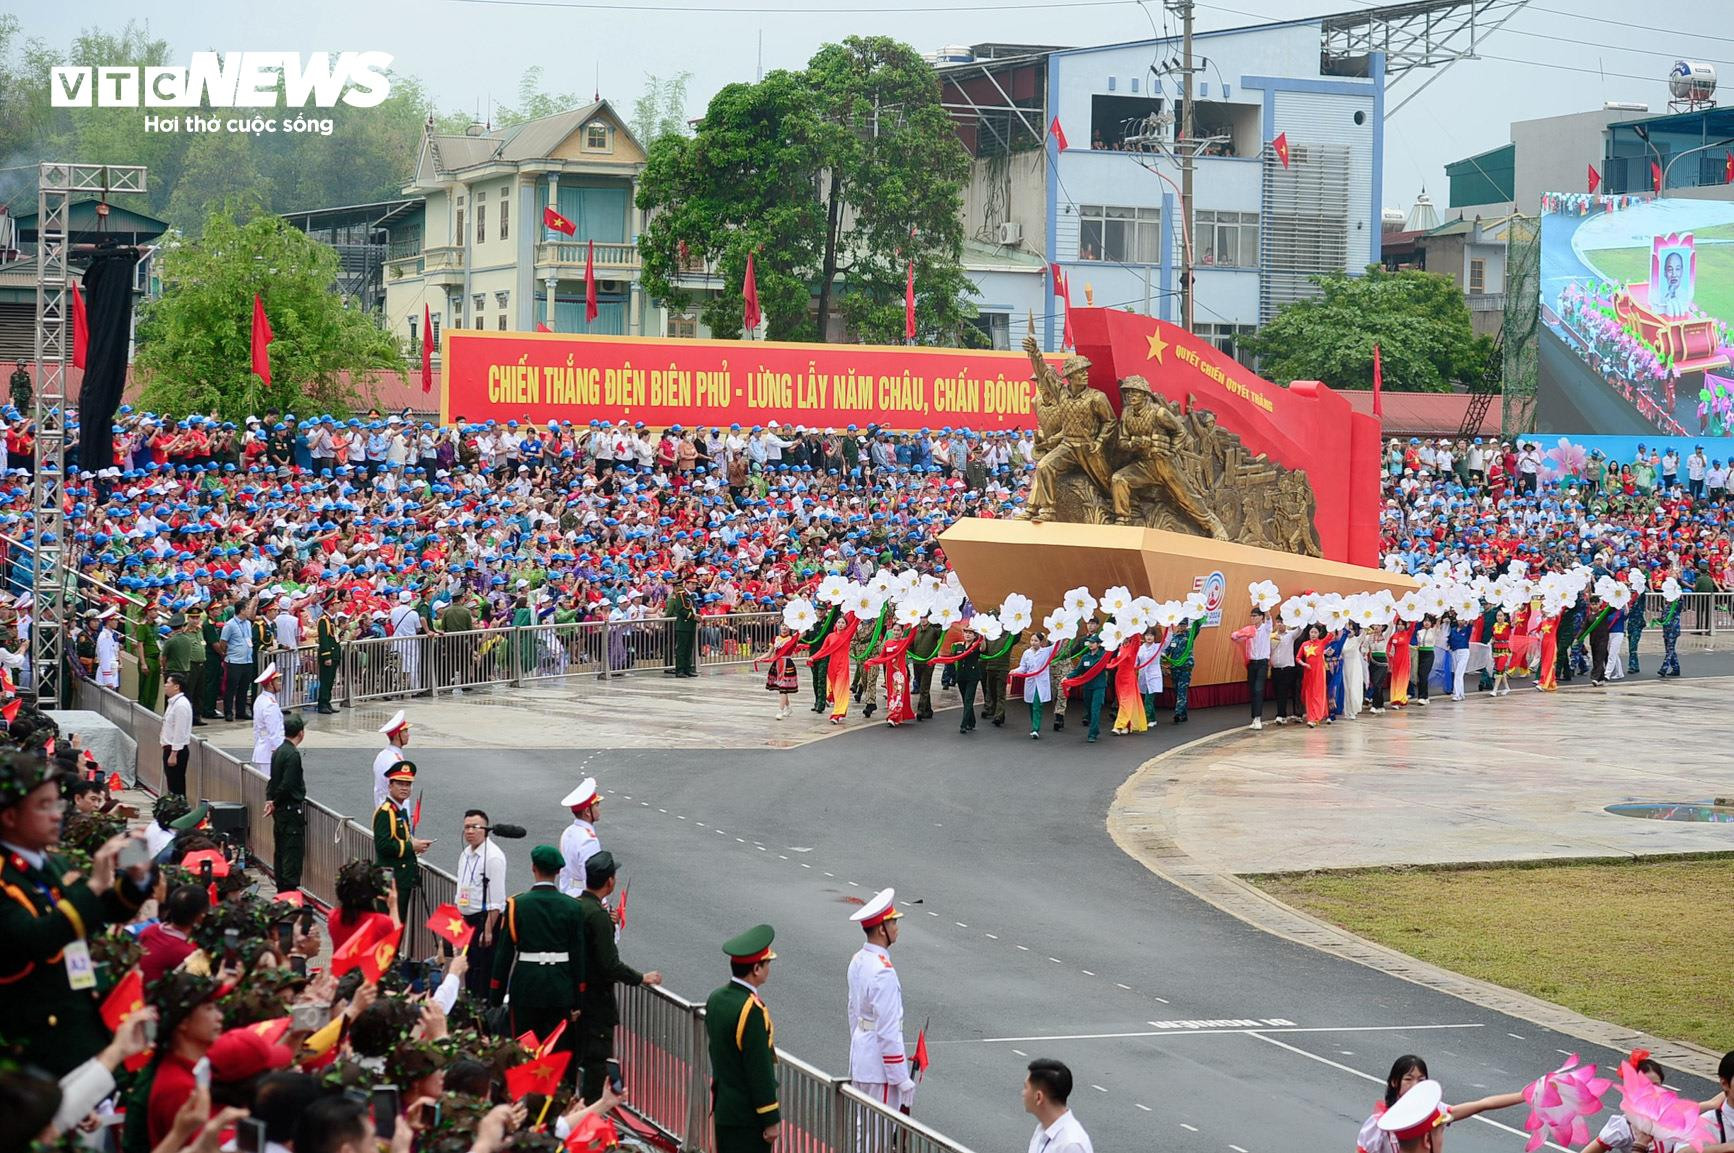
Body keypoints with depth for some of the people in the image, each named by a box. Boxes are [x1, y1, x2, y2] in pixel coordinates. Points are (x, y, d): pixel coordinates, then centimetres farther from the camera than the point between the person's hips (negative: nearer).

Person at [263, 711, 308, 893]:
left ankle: (281, 888, 21)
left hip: (280, 810, 9)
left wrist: (270, 800, 2)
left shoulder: (278, 751, 10)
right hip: (292, 809, -9)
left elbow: (273, 780, 12)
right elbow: (287, 785, -22)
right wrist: (275, 802, -9)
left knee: (280, 850, 14)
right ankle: (290, 888, -5)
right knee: (293, 851, -5)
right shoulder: (293, 755, -19)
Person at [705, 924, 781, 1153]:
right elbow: (760, 1071, -21)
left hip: (723, 1109, 9)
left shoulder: (715, 999, 5)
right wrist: (771, 1120, -15)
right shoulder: (751, 1010, -22)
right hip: (749, 1116, -9)